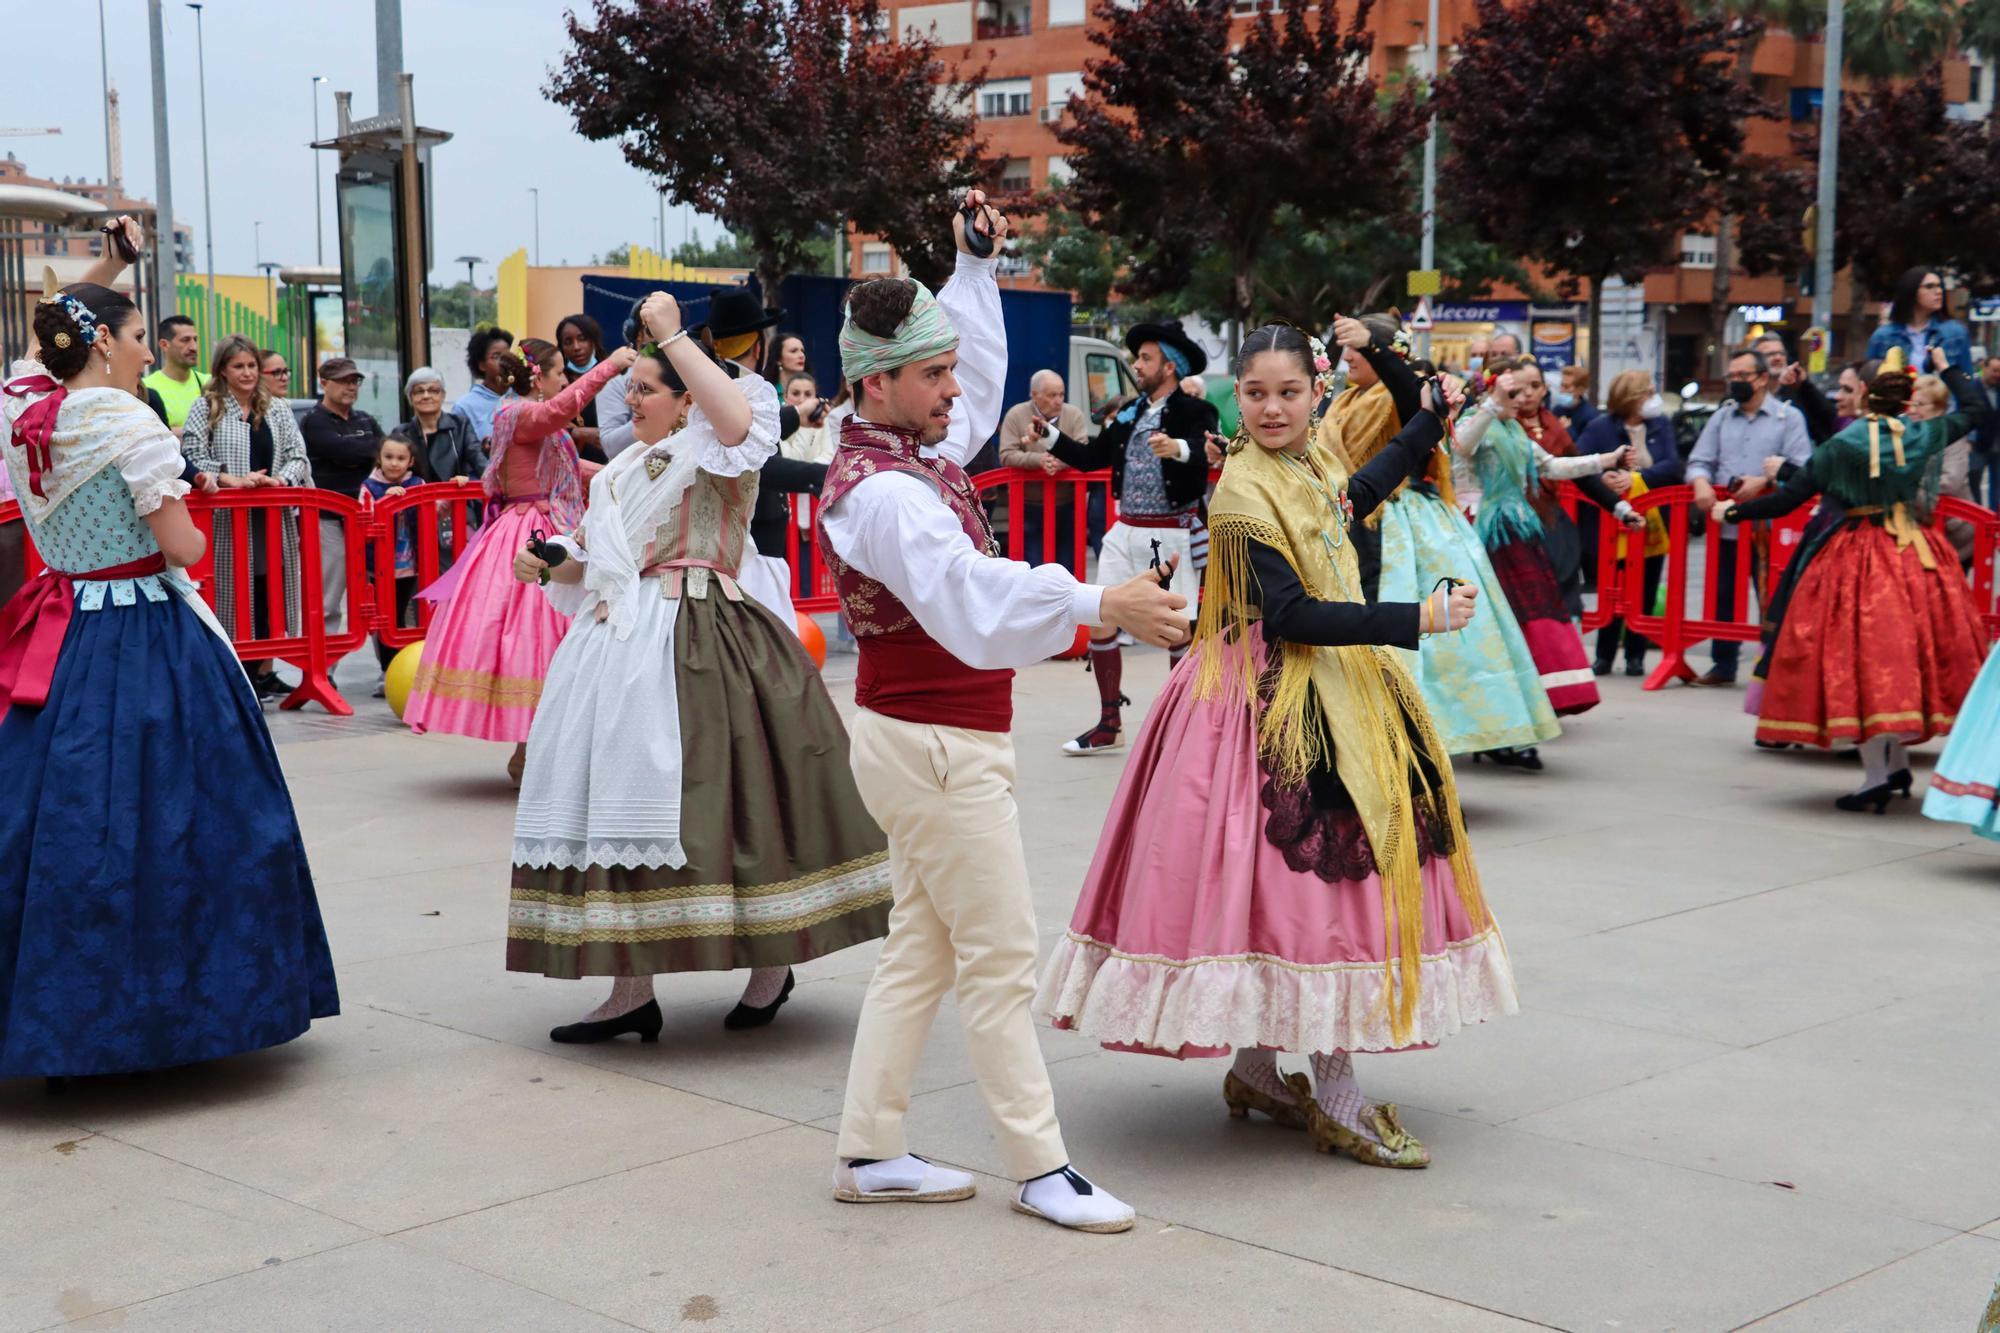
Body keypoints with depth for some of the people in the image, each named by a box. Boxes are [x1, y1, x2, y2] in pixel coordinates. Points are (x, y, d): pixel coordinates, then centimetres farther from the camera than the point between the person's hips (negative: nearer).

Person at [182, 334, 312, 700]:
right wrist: (232, 480, -19)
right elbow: (192, 456, -7)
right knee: (234, 593, -3)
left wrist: (282, 479, -11)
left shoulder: (277, 410, 13)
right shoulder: (206, 408, 2)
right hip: (228, 517, -4)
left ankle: (265, 671, 13)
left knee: (271, 590, 5)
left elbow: (298, 456, 9)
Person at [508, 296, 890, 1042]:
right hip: (620, 647, 8)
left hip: (695, 646, -8)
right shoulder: (625, 469, 22)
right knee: (618, 811, 5)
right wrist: (548, 565, 5)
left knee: (717, 803, -5)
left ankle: (771, 967, 13)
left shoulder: (709, 453, -3)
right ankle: (631, 991, 9)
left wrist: (673, 335, -20)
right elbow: (595, 561, 25)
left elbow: (736, 418, -27)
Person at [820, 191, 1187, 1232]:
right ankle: (1039, 1168, 6)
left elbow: (983, 383, 28)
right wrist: (1100, 607, -53)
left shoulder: (916, 449, 7)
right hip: (938, 747, -10)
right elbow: (971, 591, -42)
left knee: (920, 951, 14)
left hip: (920, 740, 10)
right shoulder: (884, 491, -24)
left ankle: (869, 1152, 19)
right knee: (999, 959, -3)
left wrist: (977, 267, 22)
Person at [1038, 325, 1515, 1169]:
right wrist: (1417, 620, -23)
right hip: (1273, 704, -9)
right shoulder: (1243, 494, -17)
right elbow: (1293, 615, -22)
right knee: (1304, 879, -8)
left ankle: (1256, 1068, 22)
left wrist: (1430, 420, 39)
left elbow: (1355, 495, 33)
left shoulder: (1315, 462, 9)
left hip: (1335, 690, 9)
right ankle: (1336, 1101, -1)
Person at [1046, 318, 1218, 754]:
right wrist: (1051, 438, 6)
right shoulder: (1130, 413, 13)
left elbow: (1206, 458, -25)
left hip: (1171, 534, -7)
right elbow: (1090, 457, 16)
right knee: (1100, 622, 4)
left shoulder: (1195, 412, -7)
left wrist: (1180, 450, -45)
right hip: (1125, 532, 7)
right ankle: (1109, 725, 14)